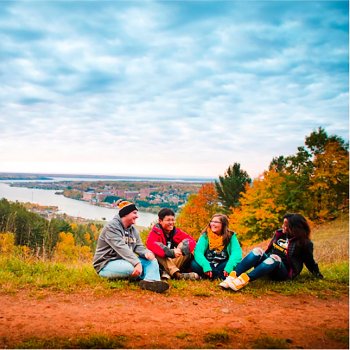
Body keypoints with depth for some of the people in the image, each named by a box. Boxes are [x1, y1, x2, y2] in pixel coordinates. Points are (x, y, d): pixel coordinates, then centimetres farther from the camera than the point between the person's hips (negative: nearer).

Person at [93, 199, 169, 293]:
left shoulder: (133, 229, 12)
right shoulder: (112, 227, -15)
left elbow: (138, 247, 4)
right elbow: (121, 247, -28)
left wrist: (146, 253, -21)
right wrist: (137, 262, -39)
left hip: (126, 261, 8)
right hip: (106, 264, -8)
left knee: (152, 260, -15)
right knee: (132, 268, -38)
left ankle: (151, 282, -45)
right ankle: (150, 276, -8)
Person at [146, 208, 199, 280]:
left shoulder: (177, 231, 1)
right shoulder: (156, 231, -10)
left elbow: (192, 241, -9)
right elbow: (150, 244, -30)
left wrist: (181, 249, -31)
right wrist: (171, 252, -36)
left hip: (174, 263, 4)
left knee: (188, 253, -16)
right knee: (156, 252, -31)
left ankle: (167, 272, -27)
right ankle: (177, 274, -41)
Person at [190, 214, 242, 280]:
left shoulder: (231, 236, -6)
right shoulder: (205, 236, -7)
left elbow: (237, 253, -20)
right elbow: (198, 252, -20)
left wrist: (228, 268, -36)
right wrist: (206, 267, -36)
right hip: (208, 267, 1)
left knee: (237, 264, -29)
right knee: (194, 264, -30)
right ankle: (222, 276, -24)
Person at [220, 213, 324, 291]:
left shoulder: (304, 243, -3)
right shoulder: (279, 233, 10)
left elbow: (310, 262, 6)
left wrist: (317, 274, 2)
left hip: (285, 273, -5)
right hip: (268, 268, 5)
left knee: (274, 258, -36)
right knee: (258, 251, -25)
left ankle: (245, 279, -57)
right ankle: (233, 276, -44)